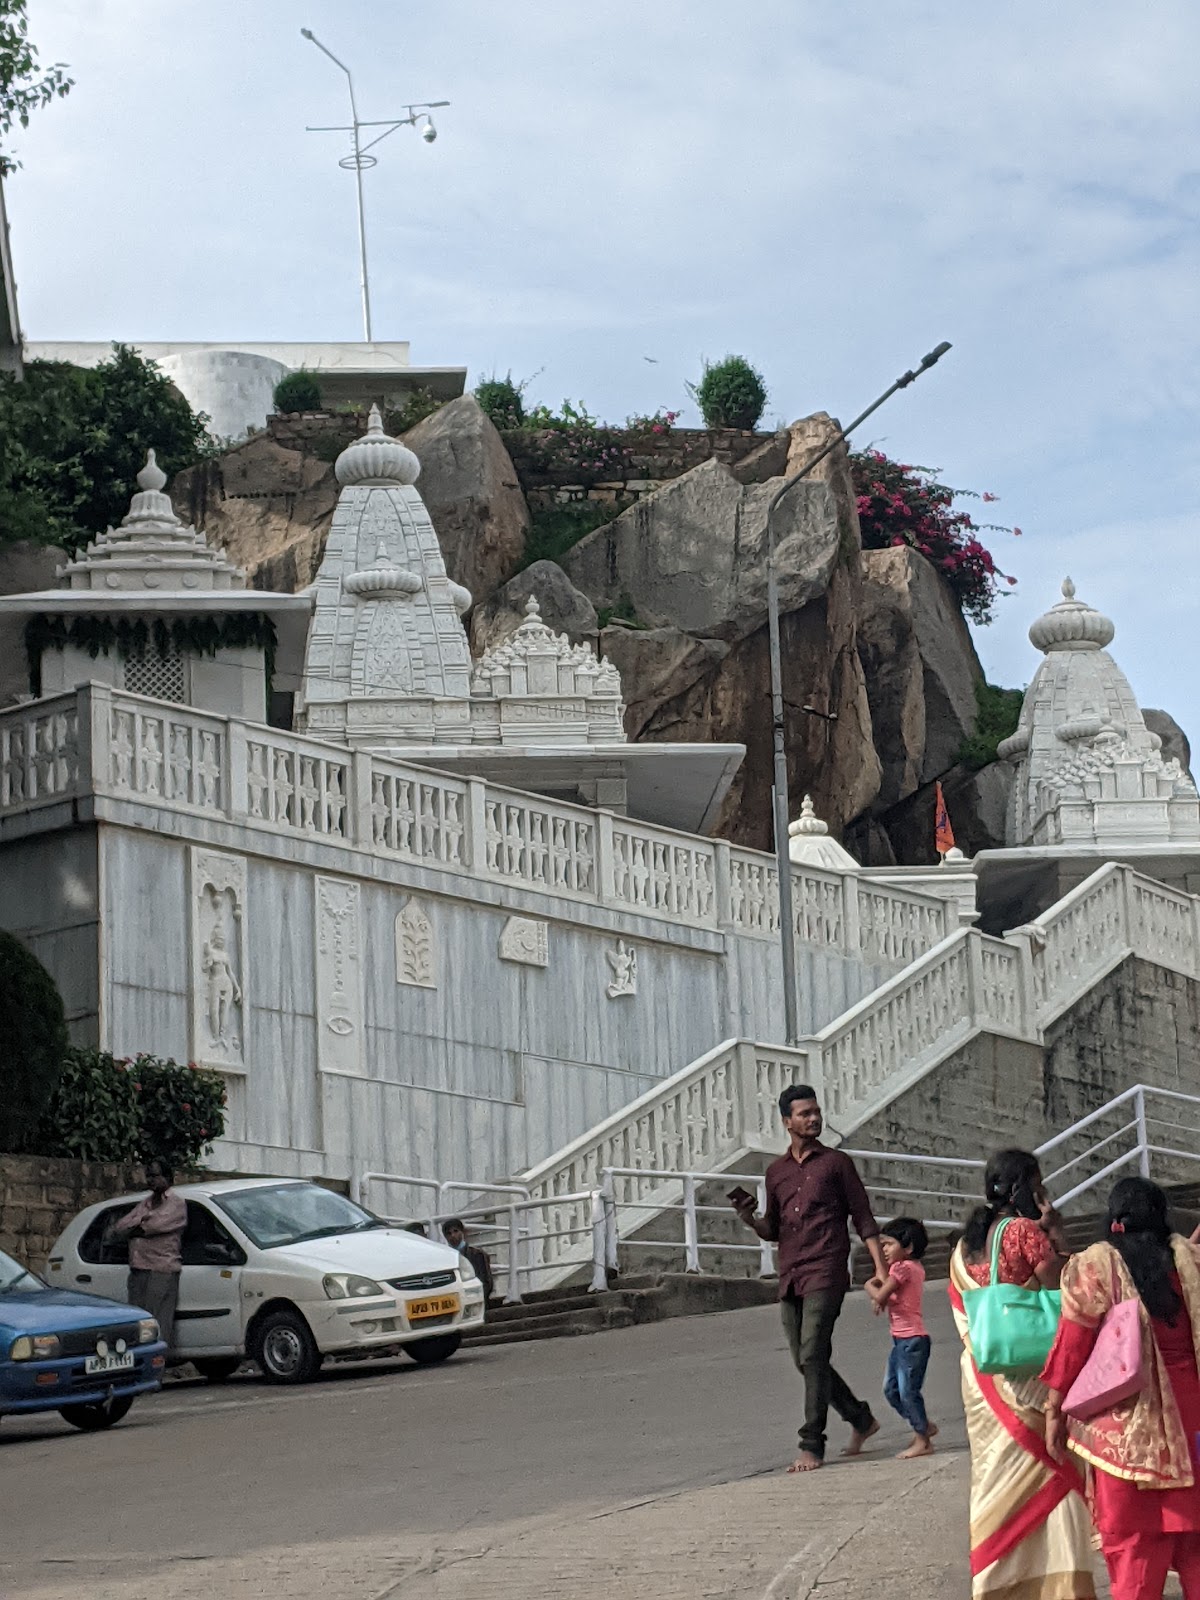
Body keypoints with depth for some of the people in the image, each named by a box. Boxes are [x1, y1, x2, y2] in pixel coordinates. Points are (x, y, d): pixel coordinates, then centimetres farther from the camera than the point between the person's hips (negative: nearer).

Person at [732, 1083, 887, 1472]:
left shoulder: (836, 1163, 3)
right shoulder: (776, 1172, 16)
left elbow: (863, 1219, 3)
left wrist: (881, 1269, -7)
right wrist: (750, 1220, 0)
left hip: (825, 1274, -6)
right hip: (790, 1277, 6)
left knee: (813, 1356, -14)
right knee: (805, 1361, 9)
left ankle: (812, 1446, -12)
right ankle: (860, 1419, 28)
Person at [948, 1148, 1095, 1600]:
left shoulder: (967, 1242, 10)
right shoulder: (1027, 1230, -12)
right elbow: (1060, 1289, -12)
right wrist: (1056, 1234, -6)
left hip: (982, 1374, 7)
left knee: (998, 1472, 11)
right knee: (1046, 1471, -1)